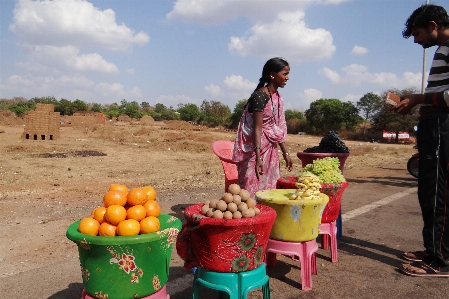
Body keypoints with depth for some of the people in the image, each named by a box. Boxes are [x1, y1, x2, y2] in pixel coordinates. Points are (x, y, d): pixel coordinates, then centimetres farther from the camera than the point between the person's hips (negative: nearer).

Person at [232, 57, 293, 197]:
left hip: (270, 149, 9)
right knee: (253, 188, -5)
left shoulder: (277, 97, 10)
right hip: (255, 148, -8)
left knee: (269, 188, 12)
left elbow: (279, 129, 13)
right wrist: (258, 157, -25)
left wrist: (285, 153, 14)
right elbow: (257, 128, -20)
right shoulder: (260, 96, -16)